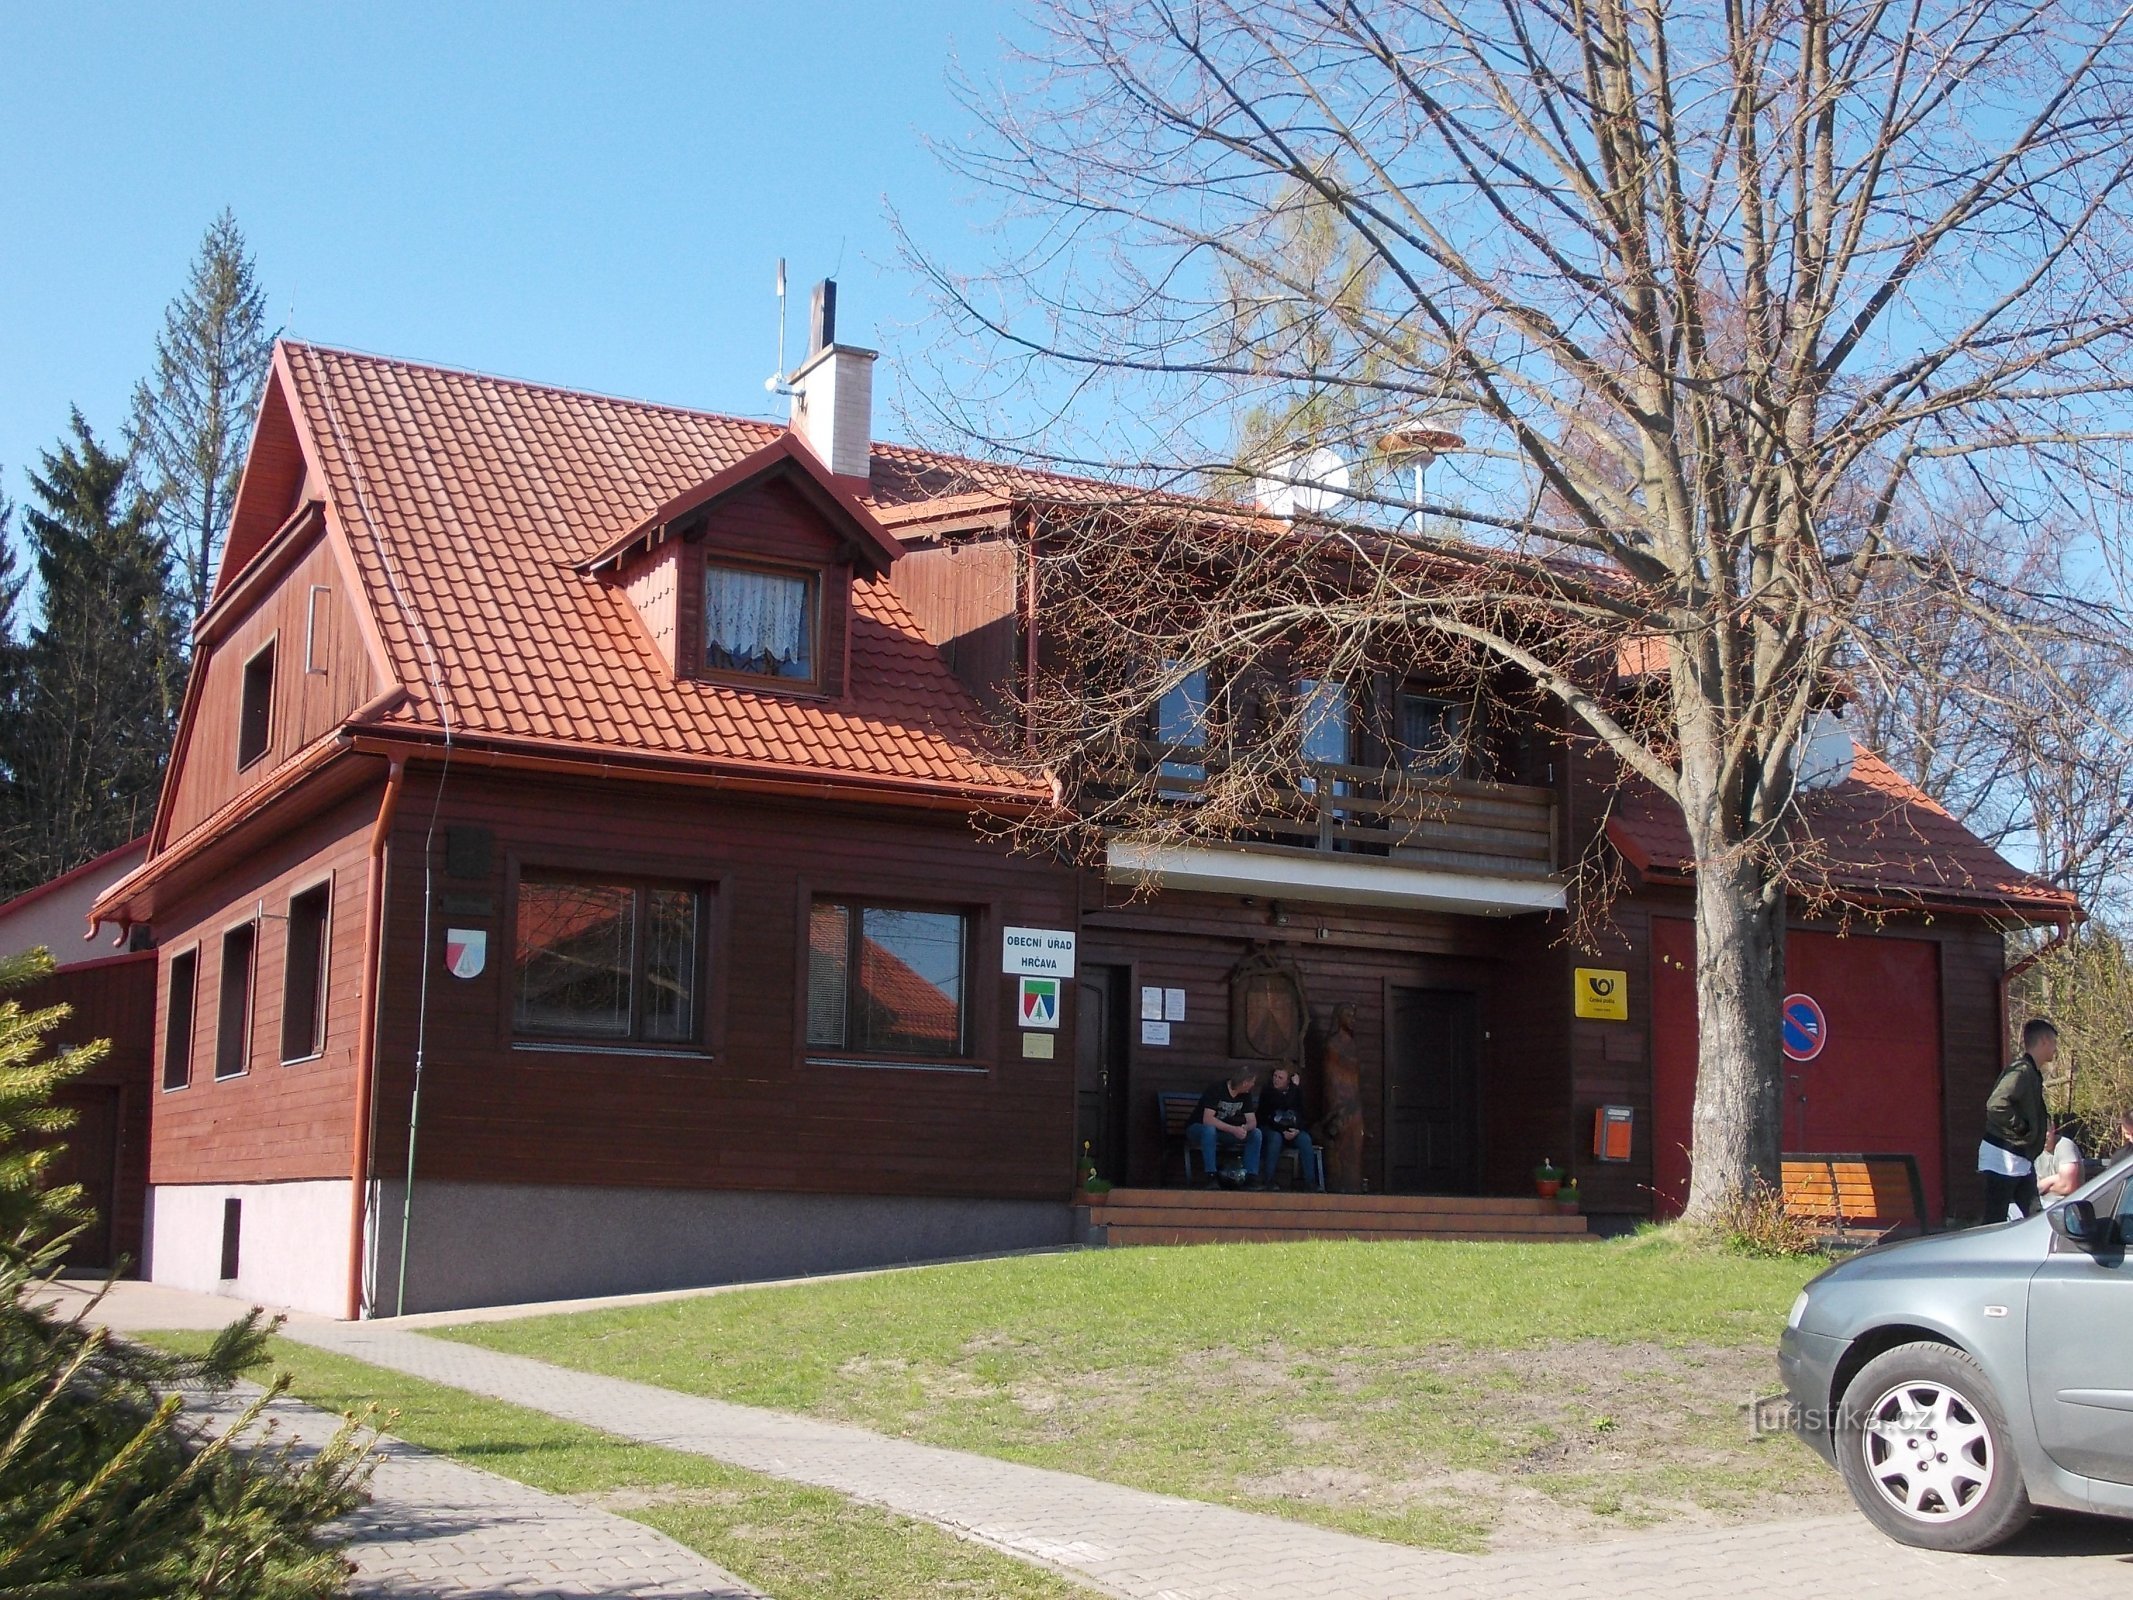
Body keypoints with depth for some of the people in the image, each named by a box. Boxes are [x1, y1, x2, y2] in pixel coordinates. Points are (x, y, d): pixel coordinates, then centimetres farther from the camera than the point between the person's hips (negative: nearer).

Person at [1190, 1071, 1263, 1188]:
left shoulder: (1245, 1094, -4)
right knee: (1210, 1129, -40)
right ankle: (1209, 1177, -37)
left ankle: (1251, 1177, -15)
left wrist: (1244, 1128, -30)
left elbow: (1252, 1122, -6)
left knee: (1256, 1133, -13)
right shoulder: (1216, 1088, -24)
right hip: (1198, 1129, -6)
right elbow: (1207, 1119, -33)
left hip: (1224, 1132, 6)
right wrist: (1233, 1129, -40)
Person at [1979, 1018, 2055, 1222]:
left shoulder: (2033, 1073, 15)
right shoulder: (2022, 1071, -17)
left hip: (2021, 1161, 10)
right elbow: (1996, 1105, -31)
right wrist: (2022, 1129, -20)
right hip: (2003, 1159, -10)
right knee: (1995, 1221, -6)